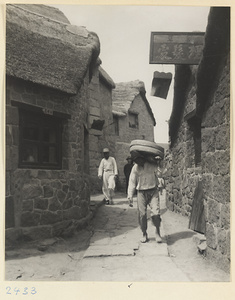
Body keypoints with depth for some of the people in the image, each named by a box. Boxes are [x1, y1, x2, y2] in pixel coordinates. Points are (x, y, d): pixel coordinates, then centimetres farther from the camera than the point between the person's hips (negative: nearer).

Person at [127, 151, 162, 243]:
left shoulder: (152, 165, -2)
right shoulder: (135, 168, 2)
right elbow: (132, 182, 5)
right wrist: (130, 195, 0)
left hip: (153, 191, -1)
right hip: (141, 192, 2)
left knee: (155, 213, -12)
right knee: (142, 214, 1)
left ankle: (157, 232, 11)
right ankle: (144, 234, 19)